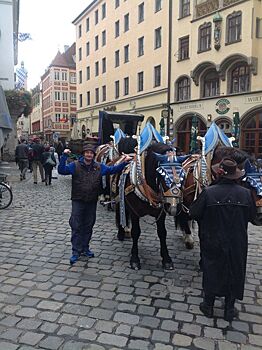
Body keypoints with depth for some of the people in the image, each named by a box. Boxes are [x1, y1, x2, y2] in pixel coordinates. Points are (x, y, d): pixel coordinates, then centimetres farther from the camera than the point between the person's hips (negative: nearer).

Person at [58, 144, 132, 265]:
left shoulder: (99, 167, 6)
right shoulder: (75, 165, -3)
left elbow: (113, 169, 9)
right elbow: (61, 170, -12)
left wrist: (124, 162, -3)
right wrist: (64, 156, -24)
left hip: (92, 202, 3)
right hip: (78, 201, -3)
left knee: (88, 226, 13)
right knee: (76, 226, -1)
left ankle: (85, 248, 28)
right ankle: (76, 251, 8)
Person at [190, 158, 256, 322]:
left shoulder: (208, 193, -19)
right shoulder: (246, 193, -12)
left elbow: (194, 213, -10)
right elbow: (252, 216, 2)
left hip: (213, 243, -1)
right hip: (237, 245, 2)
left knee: (211, 272, 17)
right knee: (234, 273, 18)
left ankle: (208, 306, 32)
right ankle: (229, 310, 32)